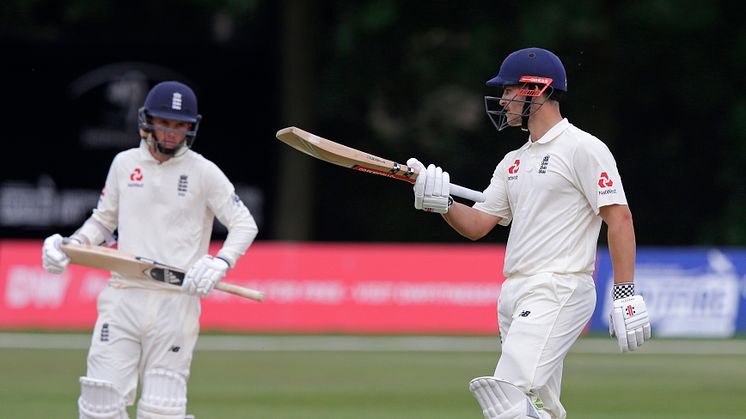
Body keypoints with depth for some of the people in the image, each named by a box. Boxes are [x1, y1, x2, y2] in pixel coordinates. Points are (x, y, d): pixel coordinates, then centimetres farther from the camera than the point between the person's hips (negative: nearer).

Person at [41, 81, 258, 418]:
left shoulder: (203, 172, 2)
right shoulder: (124, 163, 11)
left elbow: (245, 224, 2)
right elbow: (103, 221, 22)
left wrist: (220, 263, -16)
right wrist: (71, 244, 3)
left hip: (177, 301, -3)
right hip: (122, 298, 3)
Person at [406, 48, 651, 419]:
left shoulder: (583, 148, -6)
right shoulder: (513, 162, 20)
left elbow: (619, 216, -12)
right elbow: (477, 225, 17)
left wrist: (626, 293, -19)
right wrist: (441, 203, -4)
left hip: (558, 291, -9)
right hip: (516, 295, 9)